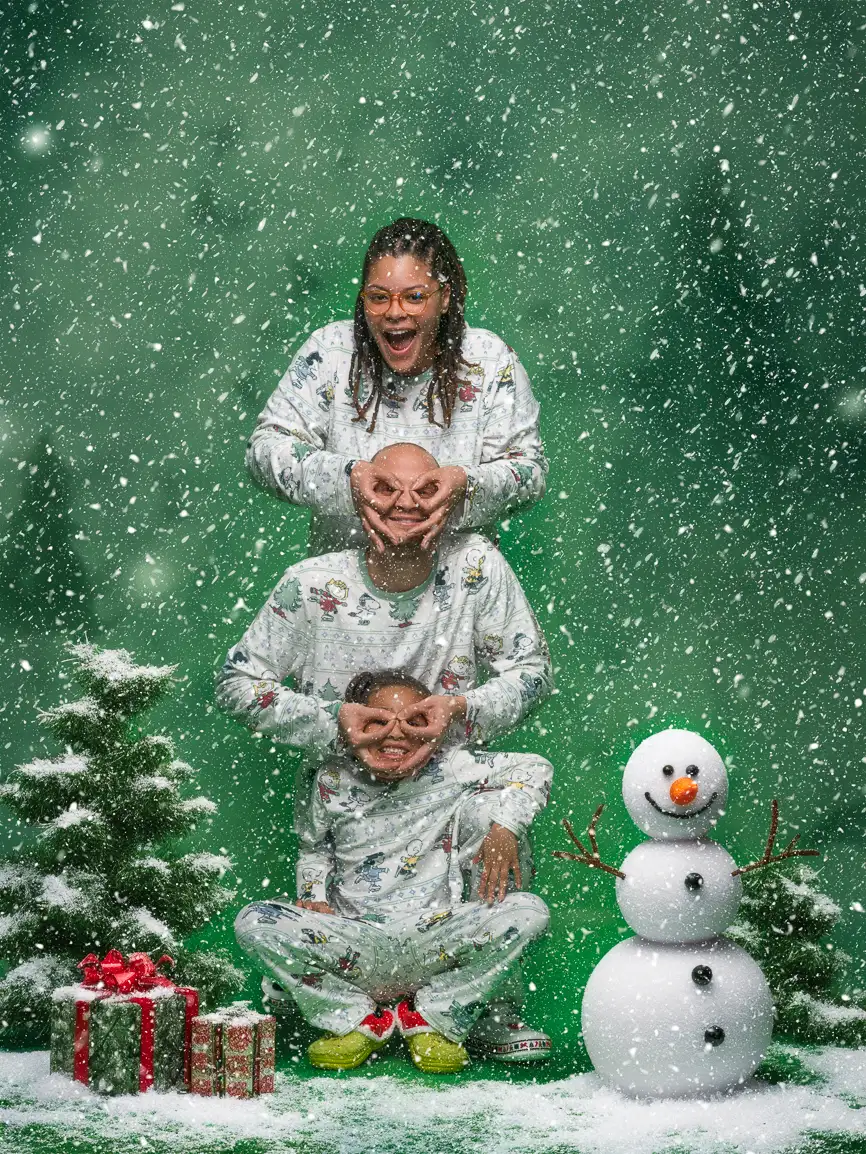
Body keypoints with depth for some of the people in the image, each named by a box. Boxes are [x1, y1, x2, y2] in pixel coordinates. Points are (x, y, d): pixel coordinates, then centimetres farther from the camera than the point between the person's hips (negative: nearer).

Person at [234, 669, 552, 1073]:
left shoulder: (449, 770, -2)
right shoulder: (334, 782, 3)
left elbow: (535, 767, 0)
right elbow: (313, 849, 20)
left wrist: (504, 828, -15)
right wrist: (315, 896, 2)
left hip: (434, 943, -1)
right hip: (357, 947, 1)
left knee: (529, 912, -24)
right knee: (254, 921, -22)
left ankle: (432, 1018, -2)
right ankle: (356, 1020, 0)